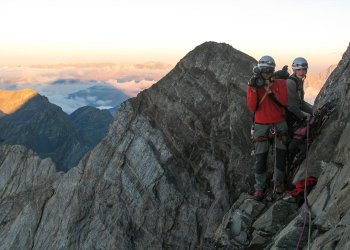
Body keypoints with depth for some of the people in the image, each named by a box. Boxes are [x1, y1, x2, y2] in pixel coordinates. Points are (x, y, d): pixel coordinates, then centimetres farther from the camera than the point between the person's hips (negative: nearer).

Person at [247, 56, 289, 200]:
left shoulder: (280, 83, 2)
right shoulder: (252, 86, 1)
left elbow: (283, 101, -13)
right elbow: (252, 108, -10)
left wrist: (269, 88, -17)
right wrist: (253, 89, -19)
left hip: (279, 124, 1)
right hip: (261, 126, -1)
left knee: (281, 155, 0)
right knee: (260, 158, -3)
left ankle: (279, 182, 16)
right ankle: (260, 187, 3)